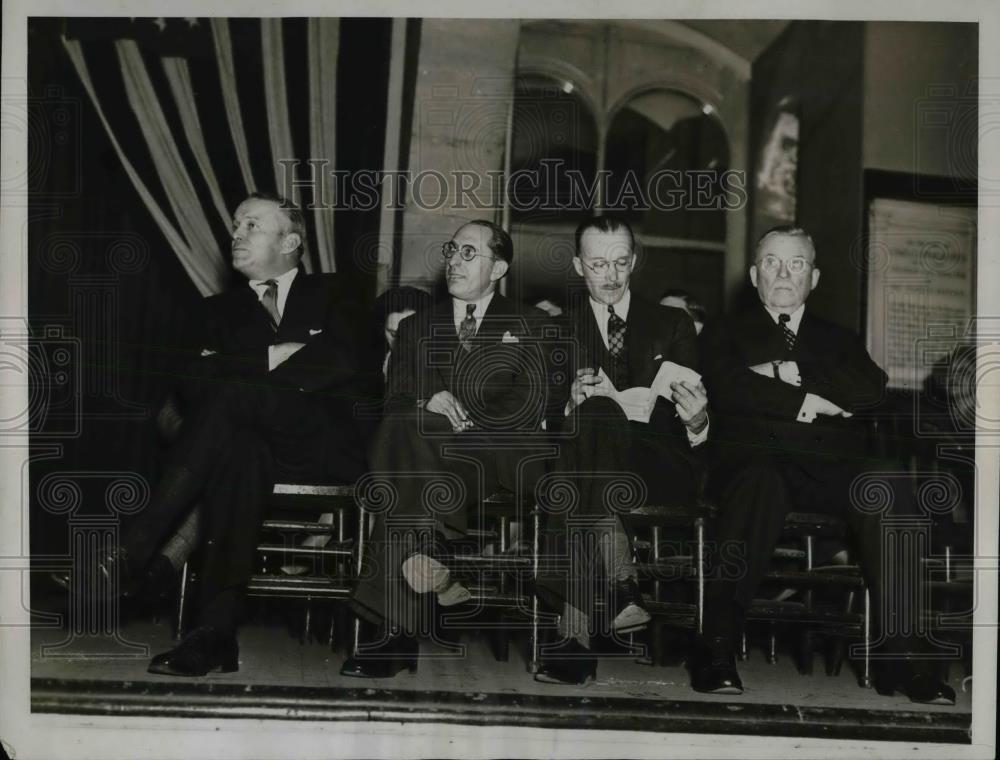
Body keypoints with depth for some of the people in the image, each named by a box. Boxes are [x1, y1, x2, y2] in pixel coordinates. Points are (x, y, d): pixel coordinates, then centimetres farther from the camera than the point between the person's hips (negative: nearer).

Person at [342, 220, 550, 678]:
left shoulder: (529, 326, 18)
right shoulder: (416, 328, 26)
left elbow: (530, 406, 2)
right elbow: (395, 402, 13)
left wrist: (465, 419, -14)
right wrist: (427, 405, -11)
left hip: (500, 456, -2)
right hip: (428, 451, 2)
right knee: (402, 431, -35)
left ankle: (394, 626, -38)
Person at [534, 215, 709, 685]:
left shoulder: (673, 325, 17)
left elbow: (690, 419, 9)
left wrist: (698, 421, -16)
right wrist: (572, 402, -16)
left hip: (661, 465, -1)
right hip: (584, 457, 1)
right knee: (594, 414, -34)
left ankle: (577, 628, -42)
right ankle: (620, 585, -42)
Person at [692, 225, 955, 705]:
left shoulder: (839, 339, 28)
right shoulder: (726, 334, 22)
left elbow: (873, 389, 6)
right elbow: (727, 390, -1)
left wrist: (794, 375, -2)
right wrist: (809, 402, -4)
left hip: (831, 464, 2)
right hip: (756, 456, -2)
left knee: (887, 484, -31)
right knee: (758, 483, -39)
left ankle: (898, 656, -30)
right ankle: (717, 648, -38)